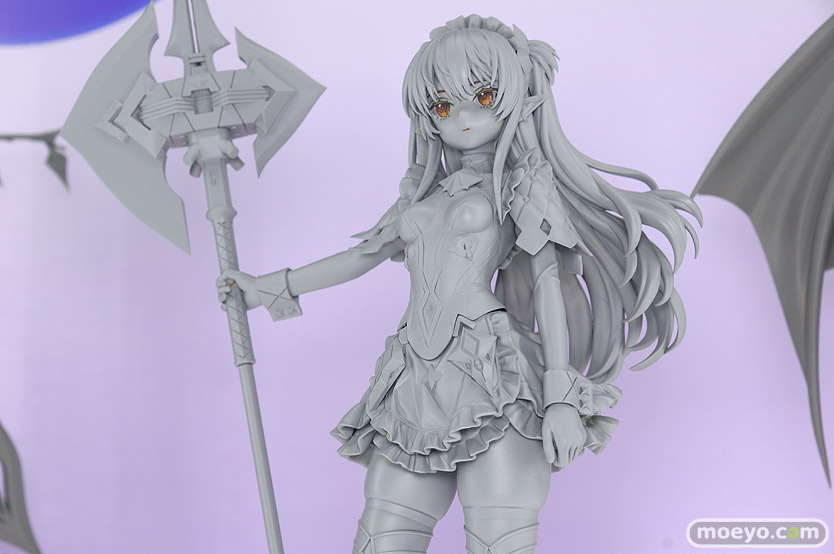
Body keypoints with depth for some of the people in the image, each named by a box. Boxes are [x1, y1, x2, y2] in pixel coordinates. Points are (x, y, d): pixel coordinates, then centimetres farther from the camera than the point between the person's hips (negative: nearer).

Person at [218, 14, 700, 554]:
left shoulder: (522, 183, 10)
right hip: (418, 387, 5)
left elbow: (548, 279, 1)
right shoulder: (427, 191, 25)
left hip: (493, 377, -5)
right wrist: (272, 286, 37)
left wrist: (561, 396, -10)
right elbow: (365, 253, 34)